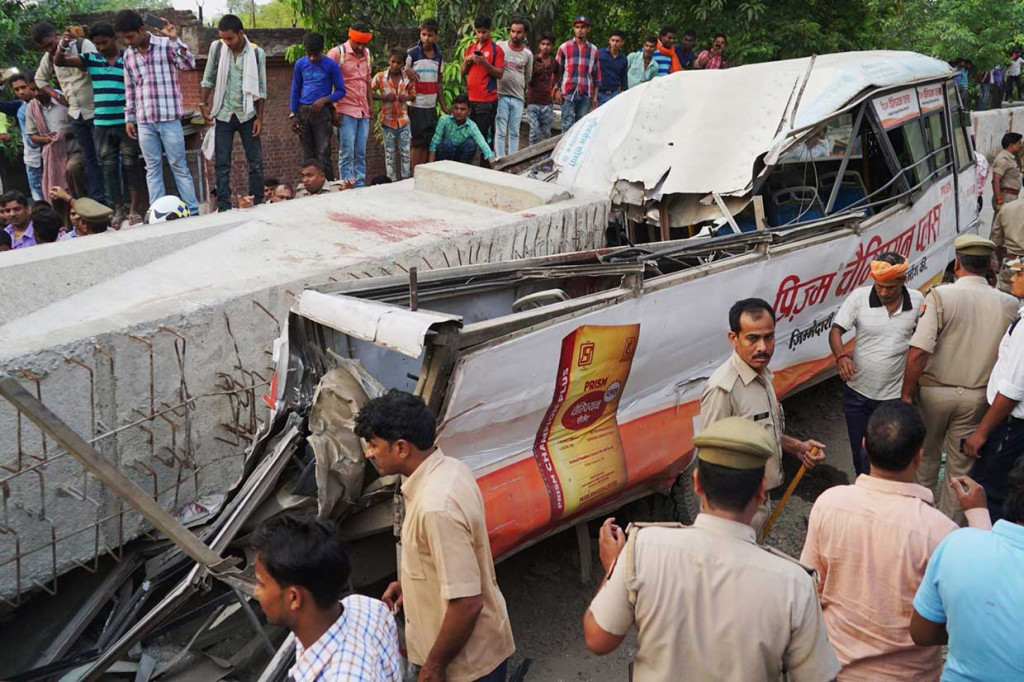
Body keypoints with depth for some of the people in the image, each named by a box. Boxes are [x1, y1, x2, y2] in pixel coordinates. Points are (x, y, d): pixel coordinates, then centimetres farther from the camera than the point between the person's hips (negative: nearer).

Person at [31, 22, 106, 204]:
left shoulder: (83, 44, -8)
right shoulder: (48, 57, 10)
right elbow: (40, 79, 24)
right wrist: (56, 95, 9)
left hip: (95, 110, -6)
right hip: (76, 114, 6)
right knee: (88, 158, 7)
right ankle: (98, 201, 9)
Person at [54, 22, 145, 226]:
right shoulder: (90, 59, 8)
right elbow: (59, 62, 5)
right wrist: (63, 45, -14)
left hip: (127, 122, -3)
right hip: (101, 124, 3)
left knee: (131, 164, 2)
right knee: (109, 167, 6)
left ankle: (135, 207, 11)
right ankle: (119, 209, 14)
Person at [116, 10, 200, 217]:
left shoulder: (166, 45, -3)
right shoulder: (128, 55, 11)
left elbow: (189, 64, -16)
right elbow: (129, 89, 16)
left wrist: (174, 39, -24)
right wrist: (129, 117, 14)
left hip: (169, 117, -4)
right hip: (144, 121, 4)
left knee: (179, 166, 0)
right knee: (152, 168, 6)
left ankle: (193, 211, 6)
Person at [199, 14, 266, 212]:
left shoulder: (257, 53, -6)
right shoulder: (216, 48, -2)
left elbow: (261, 88, -3)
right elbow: (208, 79, 6)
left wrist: (259, 117, -6)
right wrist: (203, 103, -1)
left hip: (247, 115, -1)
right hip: (223, 115, 1)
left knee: (256, 162, 1)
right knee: (222, 163, 0)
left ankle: (258, 204, 10)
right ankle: (224, 207, 4)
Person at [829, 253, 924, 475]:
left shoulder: (917, 301, -5)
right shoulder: (859, 297, -11)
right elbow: (835, 331, -8)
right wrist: (841, 356, -28)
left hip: (895, 396, 0)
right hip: (858, 392, 0)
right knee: (861, 453, 14)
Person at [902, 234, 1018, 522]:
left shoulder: (940, 296, -18)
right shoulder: (1009, 304, -8)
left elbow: (918, 353, -23)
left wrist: (906, 393, -12)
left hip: (935, 391, -2)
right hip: (977, 397, 2)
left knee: (926, 456, 19)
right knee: (960, 466, 16)